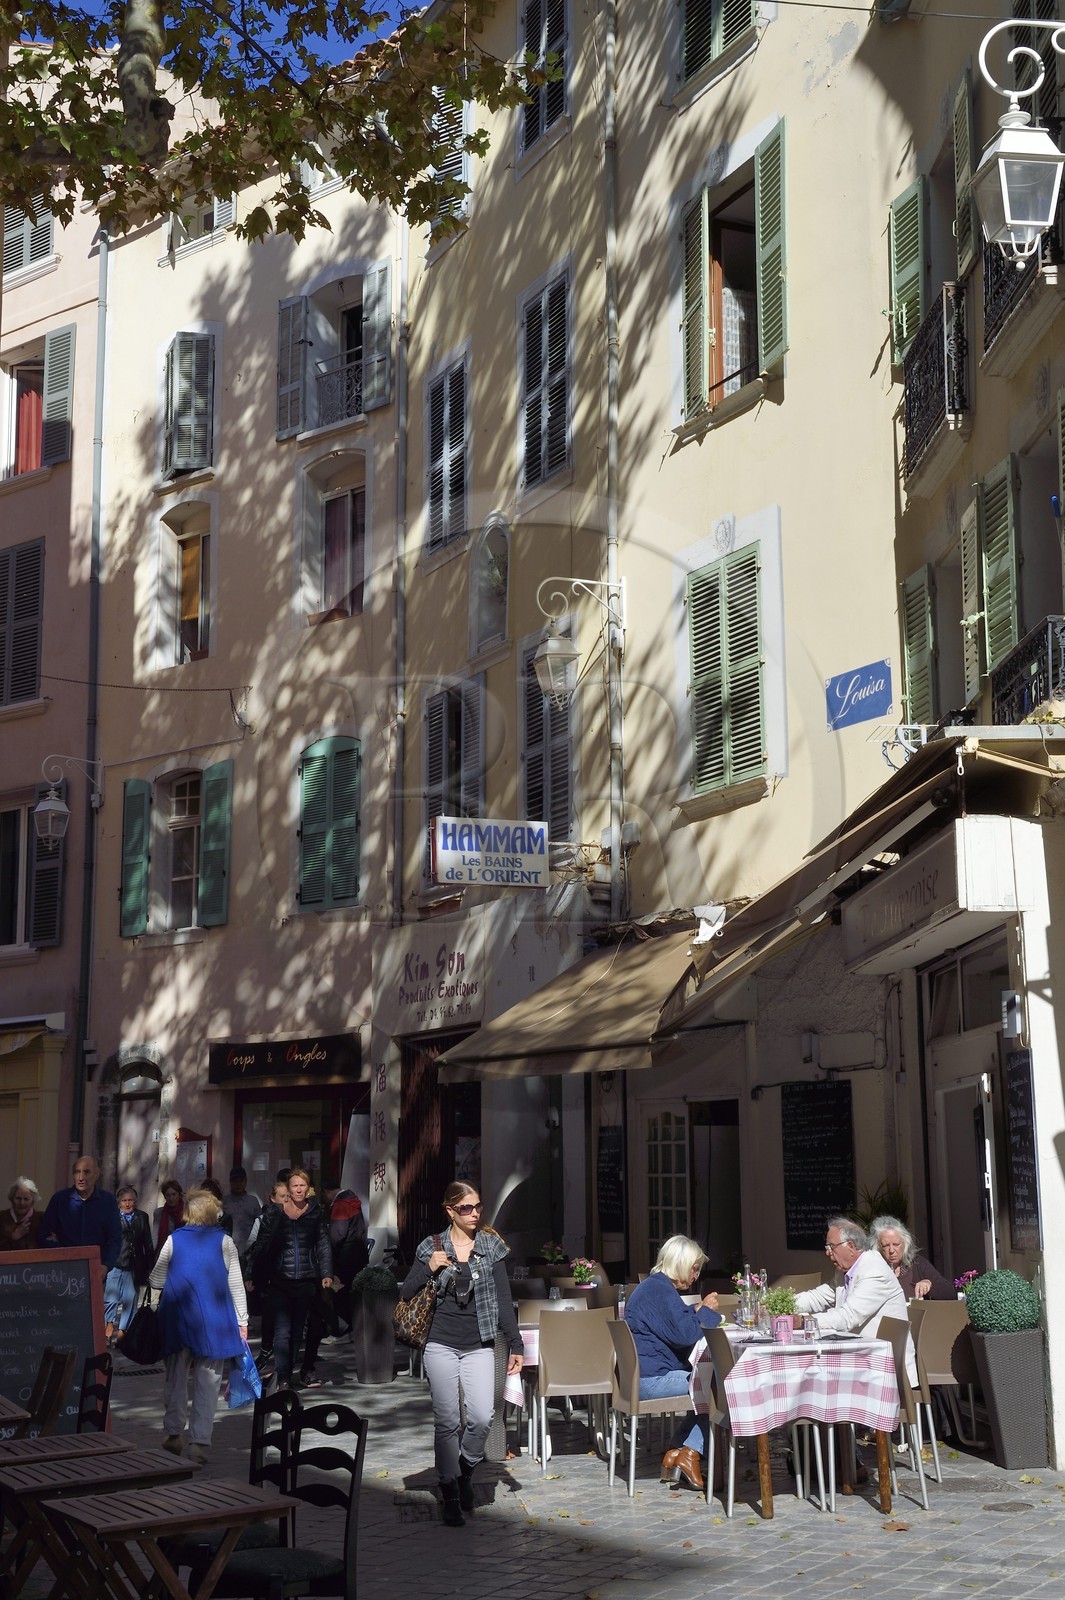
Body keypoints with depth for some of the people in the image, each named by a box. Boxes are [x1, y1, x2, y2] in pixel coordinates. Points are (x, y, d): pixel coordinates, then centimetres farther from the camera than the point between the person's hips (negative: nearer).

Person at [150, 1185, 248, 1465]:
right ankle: (199, 1442, 0)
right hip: (214, 1323, -1)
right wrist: (242, 1322, 7)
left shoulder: (174, 1240, 1)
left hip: (178, 1320, 1)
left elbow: (156, 1281, 5)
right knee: (207, 1382, 3)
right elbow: (236, 1286, 0)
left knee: (176, 1378, 16)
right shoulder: (225, 1242, -1)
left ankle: (172, 1433, 18)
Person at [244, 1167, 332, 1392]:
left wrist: (327, 1274, -3)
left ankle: (288, 1373, 21)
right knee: (282, 1331, -10)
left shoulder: (316, 1213, 5)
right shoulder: (274, 1213, 1)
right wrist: (251, 1274, 0)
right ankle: (283, 1379, -11)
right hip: (280, 1281, -2)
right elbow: (261, 1245, 3)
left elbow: (323, 1245, 7)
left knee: (298, 1330, 9)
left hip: (307, 1281, 2)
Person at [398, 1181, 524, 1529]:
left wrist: (515, 1344, 0)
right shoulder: (431, 1247, 2)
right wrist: (429, 1269, -13)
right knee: (447, 1422, -2)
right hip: (441, 1344, -1)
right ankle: (451, 1496, 10)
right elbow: (406, 1294, 4)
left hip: (479, 1345, 1)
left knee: (482, 1418, -11)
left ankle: (465, 1470, 17)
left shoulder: (491, 1245, 4)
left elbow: (503, 1299, 4)